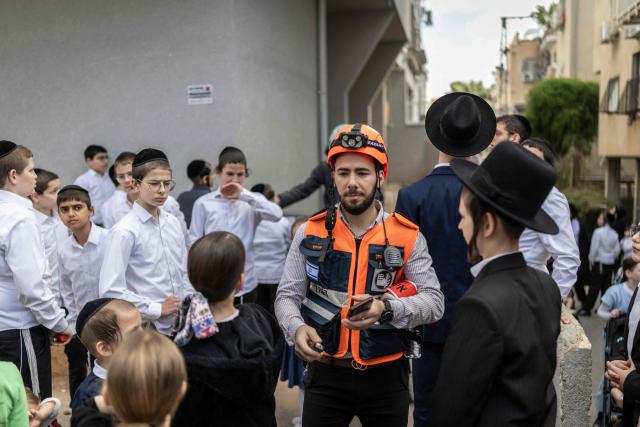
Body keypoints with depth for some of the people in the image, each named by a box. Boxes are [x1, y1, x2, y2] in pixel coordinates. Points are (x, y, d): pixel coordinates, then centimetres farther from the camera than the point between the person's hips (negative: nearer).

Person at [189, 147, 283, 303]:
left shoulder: (252, 203, 2)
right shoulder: (203, 203, -1)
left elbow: (276, 215, -17)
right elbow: (195, 244, 2)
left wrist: (244, 195, -17)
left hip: (245, 286, 1)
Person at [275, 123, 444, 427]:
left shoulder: (407, 236, -4)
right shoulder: (310, 233, -1)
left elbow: (434, 301, -9)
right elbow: (287, 296, 1)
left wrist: (386, 309, -28)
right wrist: (297, 328, -20)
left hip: (386, 377, 0)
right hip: (325, 374, 0)